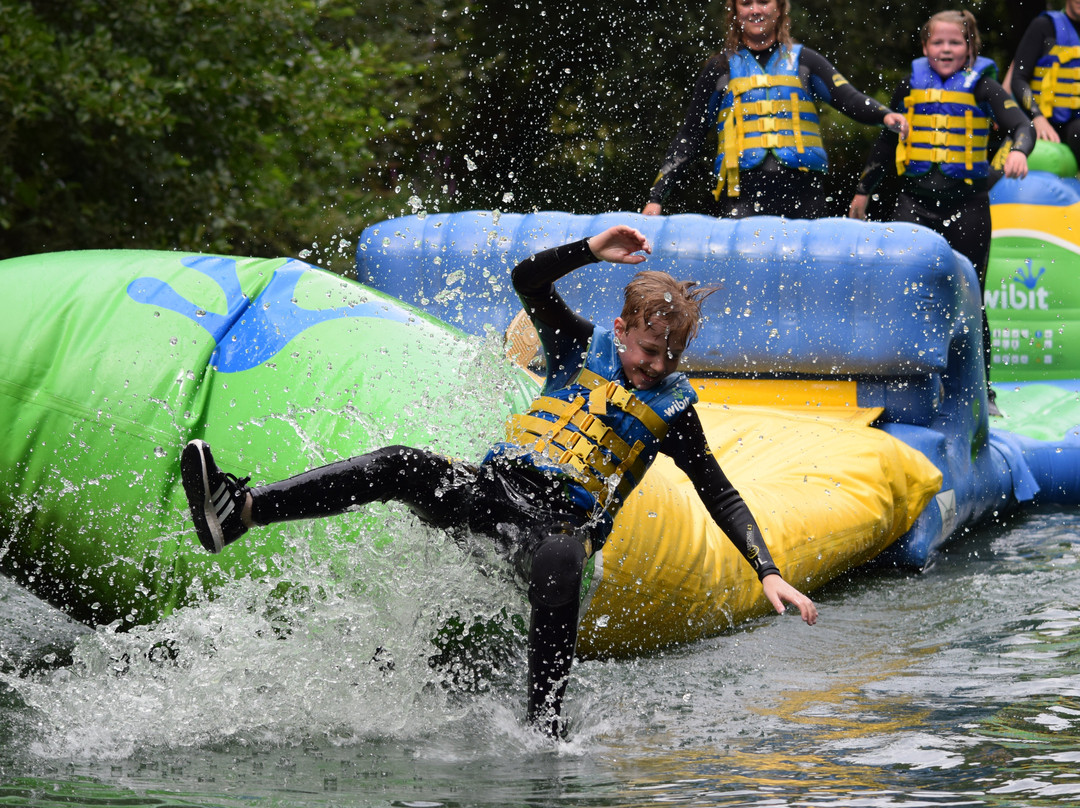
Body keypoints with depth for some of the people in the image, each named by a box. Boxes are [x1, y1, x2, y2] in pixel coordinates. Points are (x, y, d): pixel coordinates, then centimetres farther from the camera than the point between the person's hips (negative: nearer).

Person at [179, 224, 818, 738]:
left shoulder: (672, 410, 8)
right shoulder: (582, 346, 14)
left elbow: (723, 498, 8)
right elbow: (526, 279, 7)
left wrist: (770, 574, -2)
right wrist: (593, 250, -5)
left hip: (561, 524, -2)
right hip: (491, 489, 2)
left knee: (559, 560, -42)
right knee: (405, 466, -28)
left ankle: (545, 724, -46)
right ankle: (240, 510, -44)